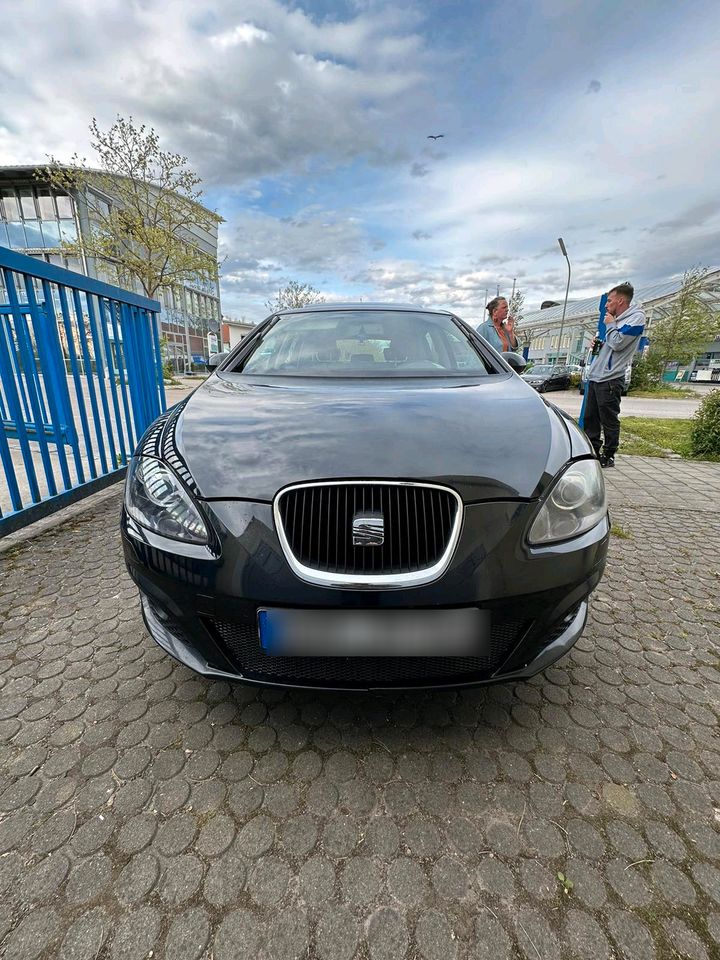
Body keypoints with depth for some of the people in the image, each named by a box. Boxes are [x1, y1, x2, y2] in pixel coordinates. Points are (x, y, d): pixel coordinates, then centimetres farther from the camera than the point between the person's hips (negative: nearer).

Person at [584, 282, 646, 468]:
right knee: (590, 418, 8)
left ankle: (608, 456, 4)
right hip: (595, 376, 9)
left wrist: (610, 325, -2)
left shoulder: (636, 318, -6)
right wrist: (599, 344, 10)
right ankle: (592, 453, 15)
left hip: (610, 379, -9)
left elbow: (618, 343, -17)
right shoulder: (617, 319, 21)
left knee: (609, 421, -3)